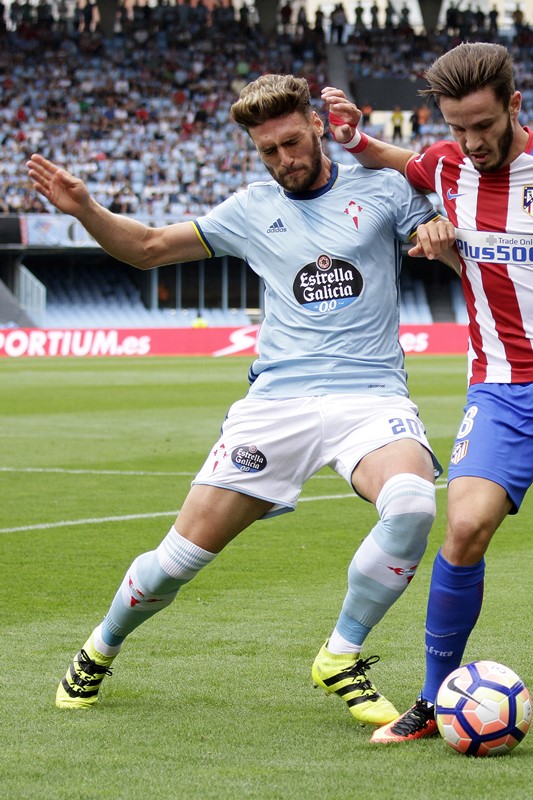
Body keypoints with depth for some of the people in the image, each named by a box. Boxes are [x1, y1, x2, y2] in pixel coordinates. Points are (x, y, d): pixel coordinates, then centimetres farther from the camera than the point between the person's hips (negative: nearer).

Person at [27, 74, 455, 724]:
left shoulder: (379, 189, 8)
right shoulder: (252, 209, 13)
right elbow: (147, 248, 19)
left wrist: (444, 238, -14)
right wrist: (84, 209, 2)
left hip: (371, 395, -1)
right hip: (278, 398, 1)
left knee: (412, 505, -33)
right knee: (184, 553, -4)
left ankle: (341, 658, -12)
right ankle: (102, 647, 27)